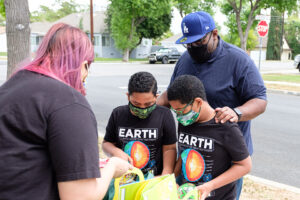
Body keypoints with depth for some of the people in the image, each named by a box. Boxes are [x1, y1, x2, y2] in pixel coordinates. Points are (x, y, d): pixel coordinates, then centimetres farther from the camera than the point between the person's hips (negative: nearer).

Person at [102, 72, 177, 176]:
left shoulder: (164, 115, -3)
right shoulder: (117, 114, 4)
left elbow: (169, 149, 1)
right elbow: (106, 143, 13)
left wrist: (165, 177, -11)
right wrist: (116, 152, -8)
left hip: (153, 179, -1)